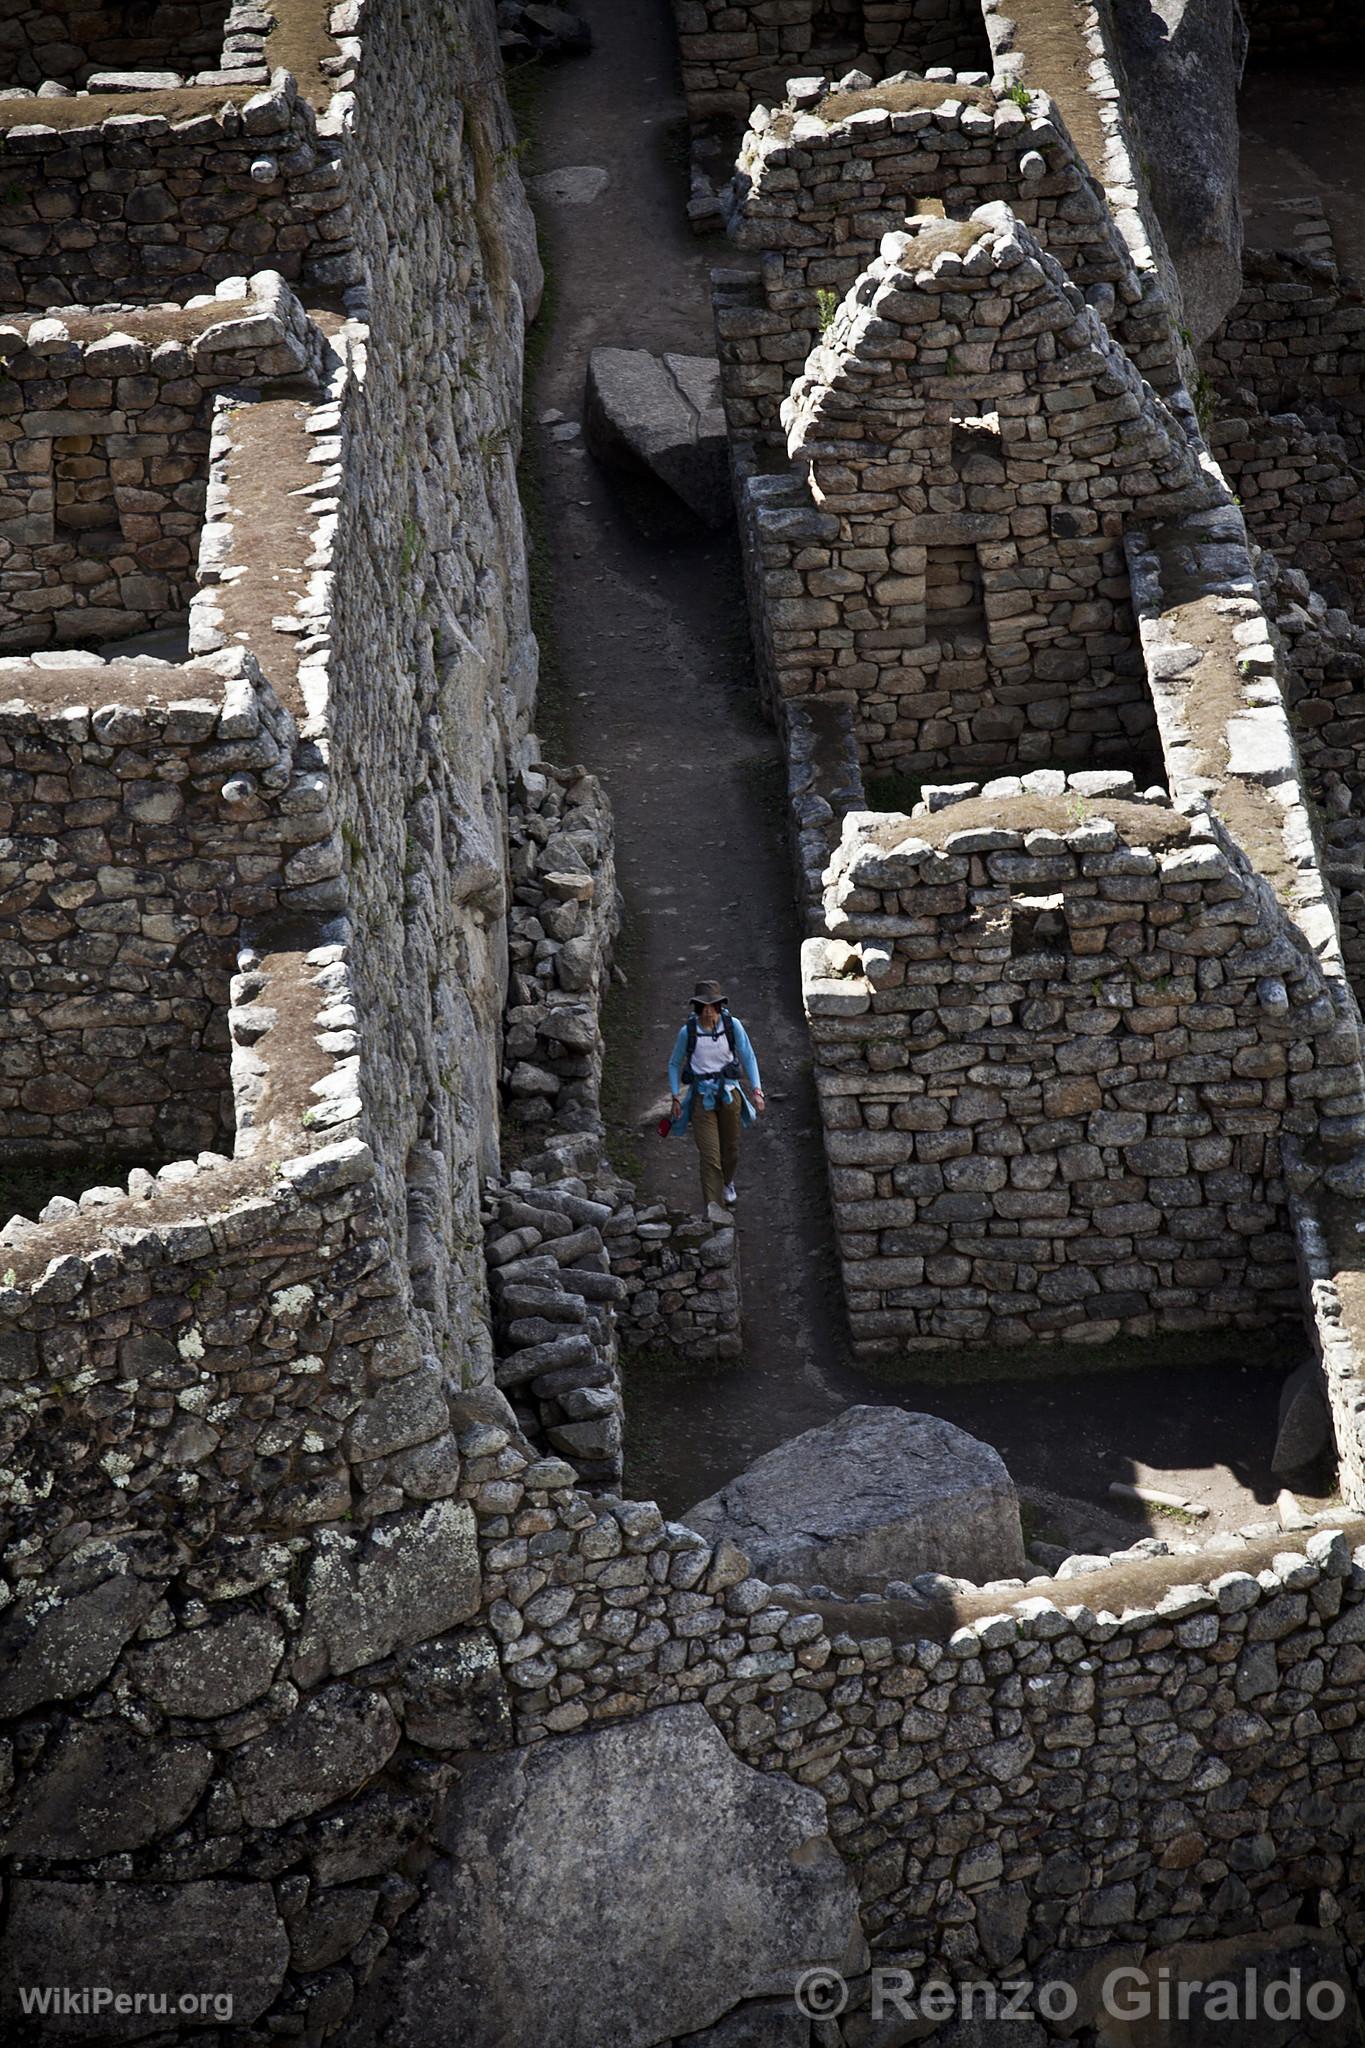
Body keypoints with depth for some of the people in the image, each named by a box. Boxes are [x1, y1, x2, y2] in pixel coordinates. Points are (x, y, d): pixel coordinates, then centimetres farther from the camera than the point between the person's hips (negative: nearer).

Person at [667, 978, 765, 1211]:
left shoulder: (732, 1025, -10)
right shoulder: (688, 1031, -10)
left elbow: (748, 1057, -1)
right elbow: (674, 1065, 4)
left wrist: (757, 1091, -9)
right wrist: (676, 1098, -3)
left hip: (729, 1094, 2)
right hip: (702, 1098, -2)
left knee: (730, 1150, 20)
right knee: (710, 1156, -9)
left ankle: (727, 1181, 53)